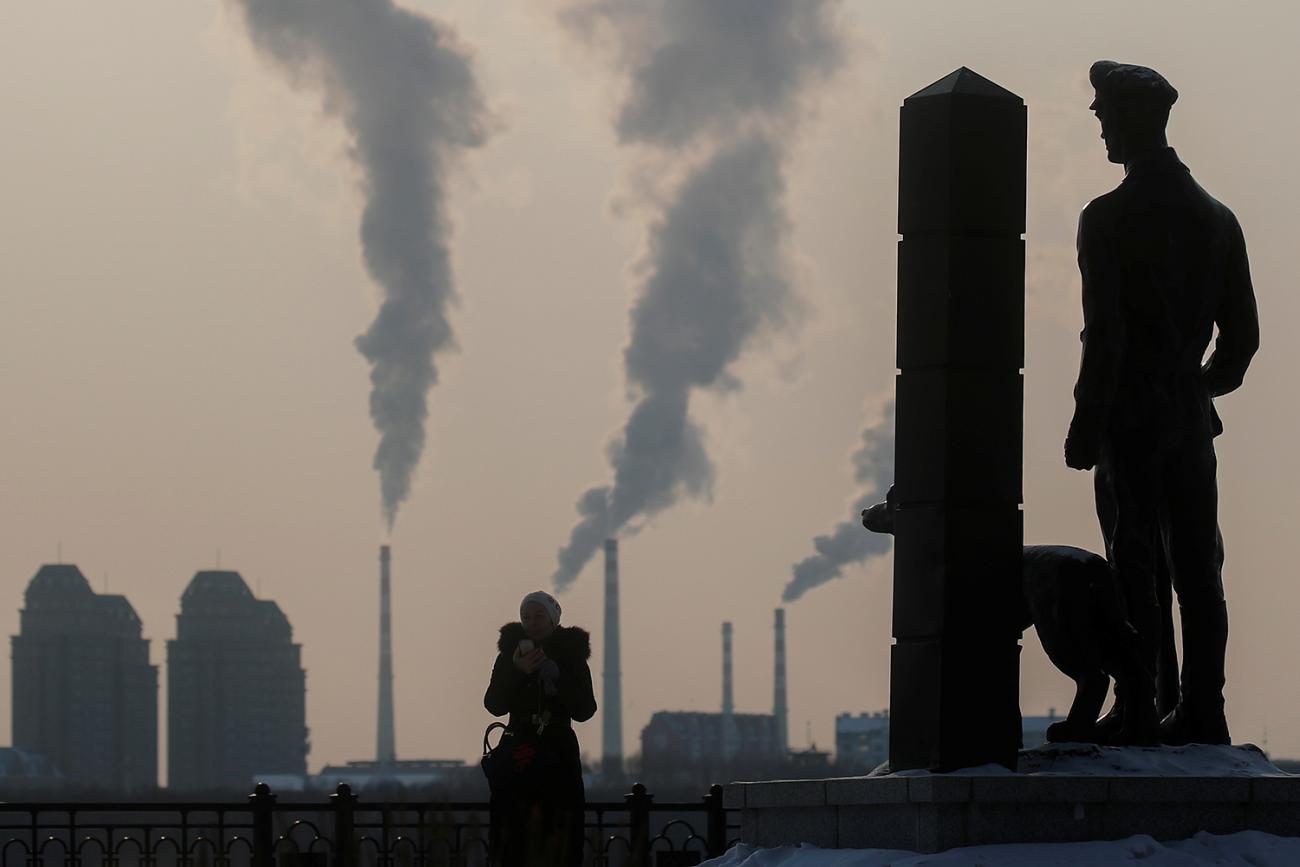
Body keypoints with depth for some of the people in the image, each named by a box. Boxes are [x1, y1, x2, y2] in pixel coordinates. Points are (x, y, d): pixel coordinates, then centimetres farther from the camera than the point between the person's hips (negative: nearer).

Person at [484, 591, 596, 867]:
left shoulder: (571, 656, 5)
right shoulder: (510, 653, 6)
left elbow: (584, 711, -1)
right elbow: (494, 705, -2)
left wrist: (557, 678, -15)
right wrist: (517, 672, -16)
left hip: (559, 755, 0)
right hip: (518, 753, 0)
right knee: (516, 836, -10)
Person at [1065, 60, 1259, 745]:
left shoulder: (1108, 219, -10)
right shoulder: (1216, 220, 10)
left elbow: (1104, 335, -14)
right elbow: (1242, 334, 12)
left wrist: (1085, 427, -9)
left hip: (1129, 419, -6)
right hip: (1192, 419, 6)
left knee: (1135, 568, -5)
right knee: (1197, 571, 7)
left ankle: (1138, 713, -7)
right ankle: (1202, 711, 7)